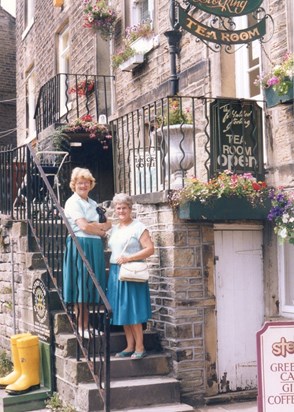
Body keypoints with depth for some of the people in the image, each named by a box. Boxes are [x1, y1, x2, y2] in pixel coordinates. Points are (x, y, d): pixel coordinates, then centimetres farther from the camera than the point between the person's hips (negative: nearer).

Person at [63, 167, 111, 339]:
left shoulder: (93, 204, 19)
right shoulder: (72, 202, -4)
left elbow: (108, 225, 14)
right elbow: (83, 226, -14)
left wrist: (98, 226, -7)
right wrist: (102, 231, 0)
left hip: (95, 247, 7)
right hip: (80, 245, -7)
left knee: (91, 285, 8)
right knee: (80, 287, -5)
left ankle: (87, 324, 13)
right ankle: (82, 327, 0)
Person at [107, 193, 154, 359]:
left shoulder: (138, 227, -5)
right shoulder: (114, 229, 16)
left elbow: (150, 249, -12)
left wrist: (129, 258, -18)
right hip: (116, 272, 7)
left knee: (133, 311, -7)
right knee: (122, 311, 7)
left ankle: (140, 347, 0)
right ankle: (130, 347, 14)